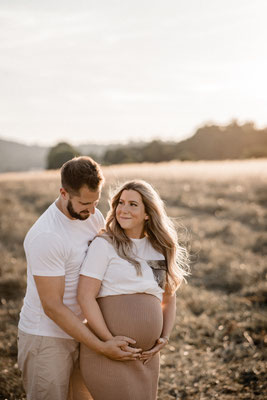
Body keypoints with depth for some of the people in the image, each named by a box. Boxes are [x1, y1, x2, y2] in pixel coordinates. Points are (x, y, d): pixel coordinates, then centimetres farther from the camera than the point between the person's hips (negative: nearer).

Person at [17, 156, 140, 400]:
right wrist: (101, 347, -24)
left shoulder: (94, 217, -2)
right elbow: (52, 307, -24)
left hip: (79, 331, 7)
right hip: (46, 337, -7)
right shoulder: (46, 236, -26)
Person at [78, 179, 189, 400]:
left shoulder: (159, 249, 10)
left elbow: (169, 299, 19)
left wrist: (164, 338, 5)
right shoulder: (104, 244, -7)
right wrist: (111, 343, -15)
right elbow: (85, 297, -13)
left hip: (146, 357, 6)